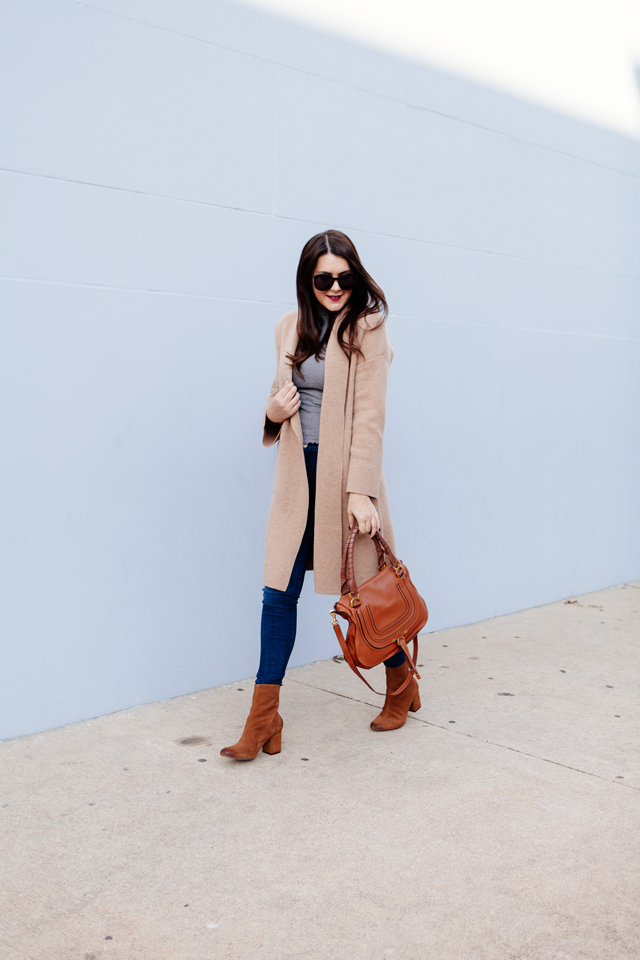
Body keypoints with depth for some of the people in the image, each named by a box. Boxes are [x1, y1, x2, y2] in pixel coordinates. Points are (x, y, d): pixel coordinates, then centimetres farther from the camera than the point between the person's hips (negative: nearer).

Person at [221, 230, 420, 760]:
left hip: (345, 471, -5)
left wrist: (361, 490, -18)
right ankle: (263, 718, 8)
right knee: (279, 592, 1)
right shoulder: (291, 328, 11)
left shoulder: (366, 327, -6)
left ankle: (401, 683, 34)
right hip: (298, 472, 5)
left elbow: (369, 414, -12)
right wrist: (273, 410, -3)